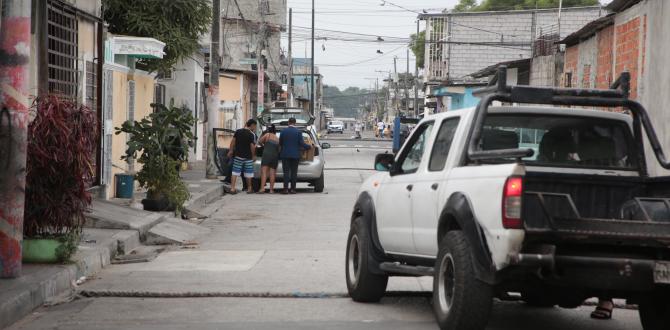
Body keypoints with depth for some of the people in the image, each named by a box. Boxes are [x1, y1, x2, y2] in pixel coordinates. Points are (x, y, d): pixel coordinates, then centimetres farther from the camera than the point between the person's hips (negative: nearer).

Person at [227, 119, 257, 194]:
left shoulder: (238, 132, 4)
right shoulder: (252, 135, -10)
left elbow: (233, 141, 2)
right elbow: (252, 146, -11)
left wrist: (231, 151, 9)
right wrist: (254, 156, -1)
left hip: (238, 155, 3)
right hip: (248, 157, -3)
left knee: (235, 172, 3)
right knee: (248, 173, 9)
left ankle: (232, 188, -6)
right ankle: (249, 188, 18)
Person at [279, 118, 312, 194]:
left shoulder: (283, 131, 0)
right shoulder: (298, 132, -3)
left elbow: (280, 143, 7)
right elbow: (301, 143, -5)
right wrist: (309, 147, 12)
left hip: (285, 155, 0)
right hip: (295, 155, 0)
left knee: (286, 172, 0)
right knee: (294, 172, 4)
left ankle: (285, 189, -8)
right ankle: (292, 189, 2)